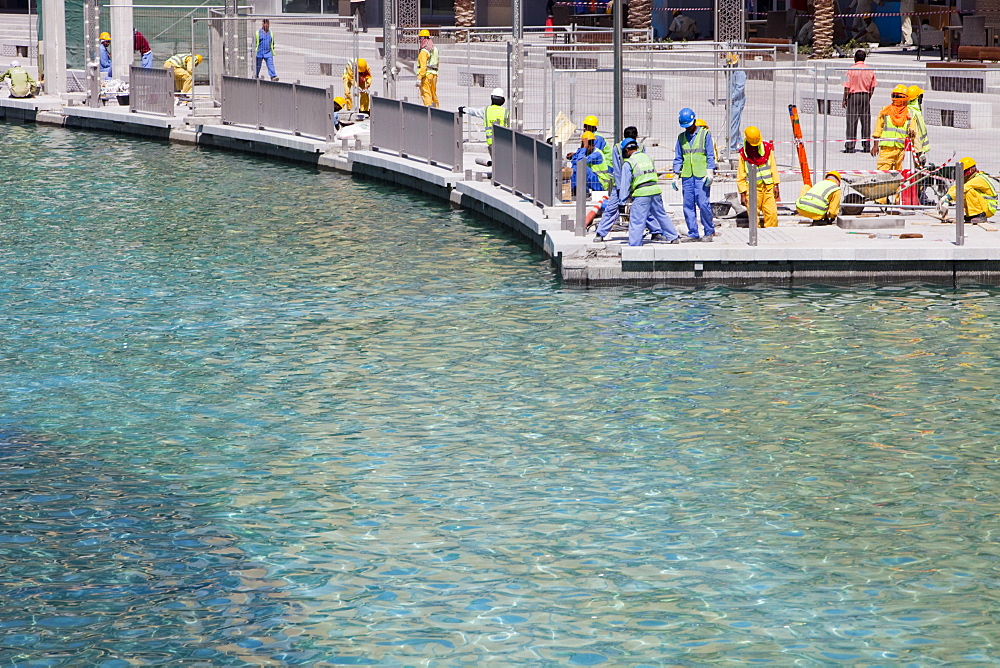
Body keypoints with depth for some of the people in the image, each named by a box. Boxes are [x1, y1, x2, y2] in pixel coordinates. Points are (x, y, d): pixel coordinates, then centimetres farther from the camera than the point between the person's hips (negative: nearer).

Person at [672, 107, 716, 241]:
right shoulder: (681, 137, 15)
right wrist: (675, 175, 11)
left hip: (702, 175, -4)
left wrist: (710, 172, -10)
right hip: (686, 175, 4)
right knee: (688, 205, 1)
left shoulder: (705, 134, 3)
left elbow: (710, 155, 0)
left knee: (703, 203, -10)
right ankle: (692, 233, 8)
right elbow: (678, 158, 18)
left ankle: (709, 231, 2)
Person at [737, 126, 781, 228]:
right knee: (753, 216, -4)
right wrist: (742, 194, 0)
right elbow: (740, 176, 4)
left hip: (768, 187, 2)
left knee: (772, 214, -5)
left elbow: (773, 167, 12)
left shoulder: (767, 149, 5)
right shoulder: (743, 154, 0)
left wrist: (775, 185, 6)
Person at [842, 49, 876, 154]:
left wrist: (844, 100, 0)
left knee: (852, 121, -2)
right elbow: (872, 87, 7)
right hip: (866, 96, 4)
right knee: (866, 121, 8)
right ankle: (866, 146, 10)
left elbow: (847, 87, -8)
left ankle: (850, 146, -6)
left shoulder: (851, 70, -9)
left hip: (854, 96, -4)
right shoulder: (870, 70, 3)